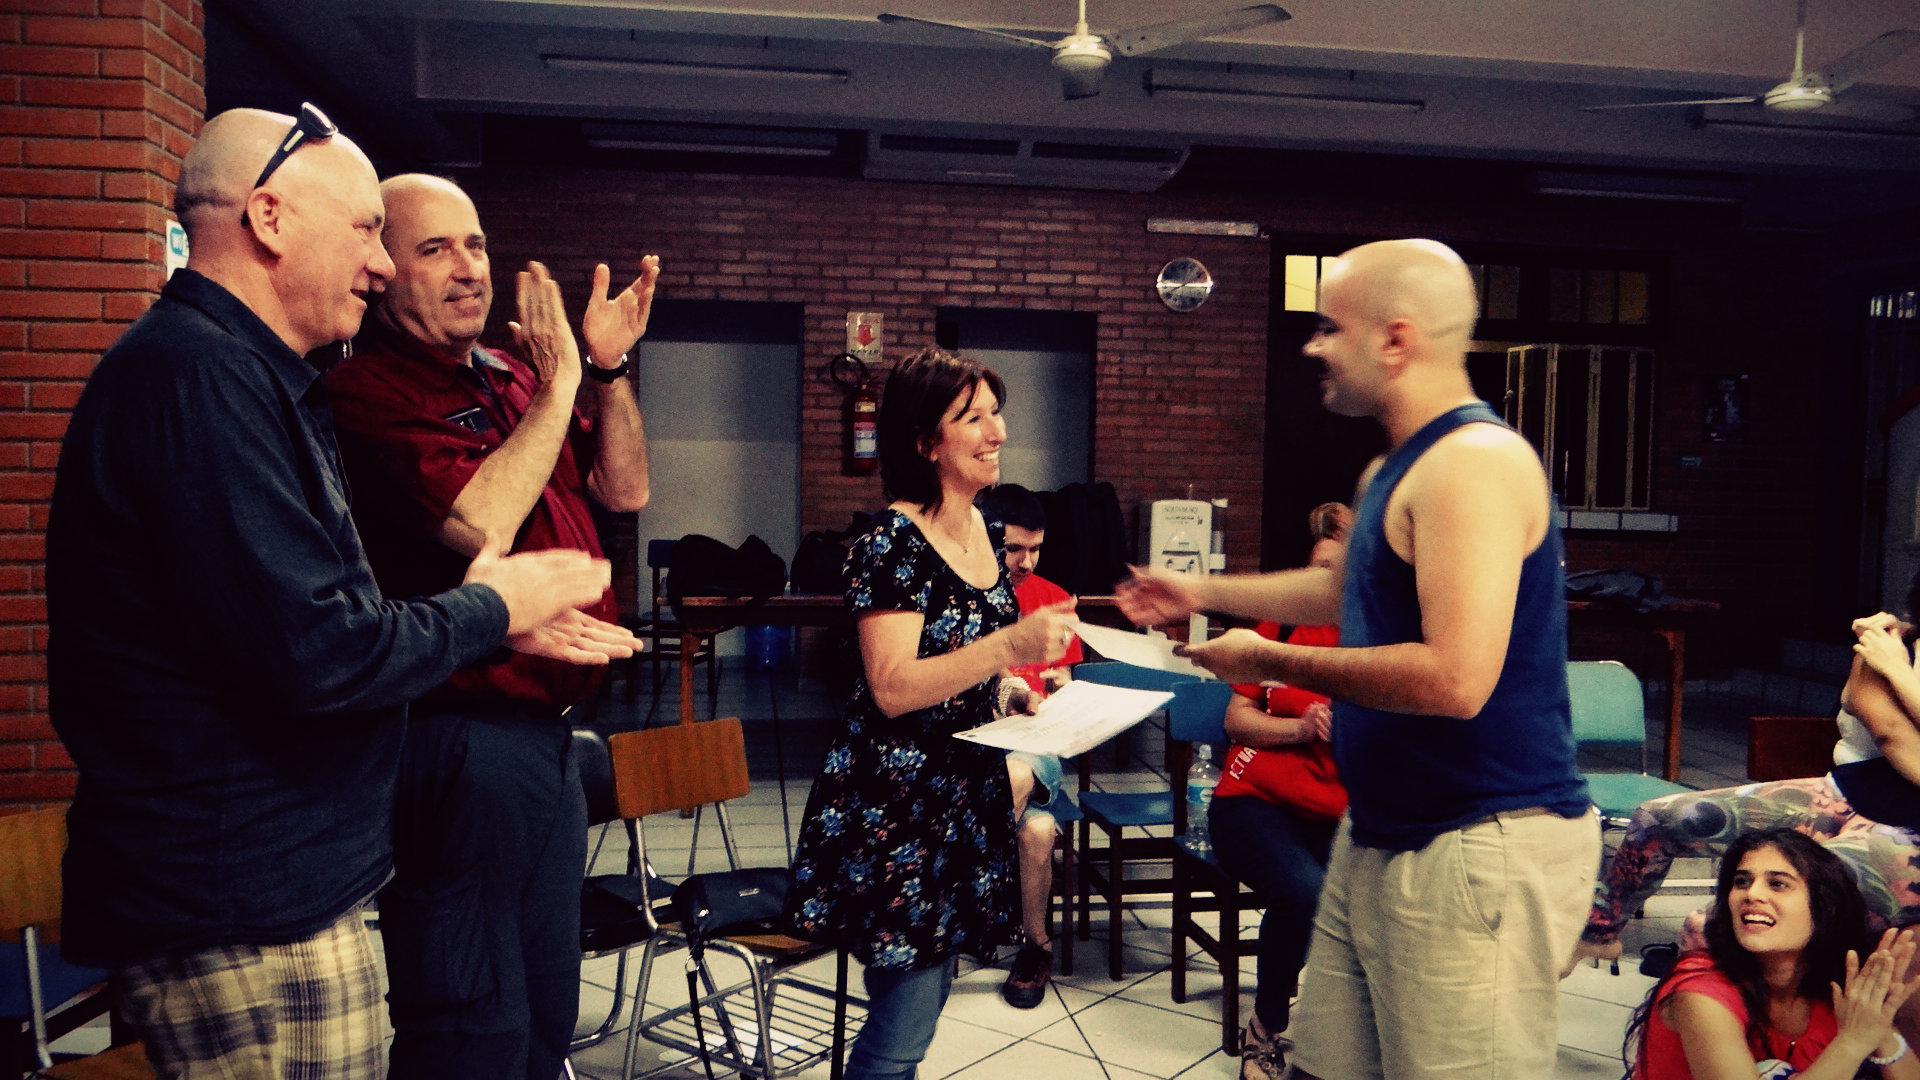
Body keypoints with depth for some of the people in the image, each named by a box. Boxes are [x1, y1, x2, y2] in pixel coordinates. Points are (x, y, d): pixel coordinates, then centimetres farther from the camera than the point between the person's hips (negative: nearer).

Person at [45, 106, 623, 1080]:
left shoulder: (247, 375, 15)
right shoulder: (201, 377, -20)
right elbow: (313, 653, -26)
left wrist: (495, 616, 6)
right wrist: (487, 609, -10)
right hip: (251, 920, -10)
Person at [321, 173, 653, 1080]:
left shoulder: (511, 378, 13)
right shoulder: (370, 391, -14)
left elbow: (625, 489, 14)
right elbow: (481, 524, -26)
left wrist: (609, 368, 0)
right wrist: (559, 383, -16)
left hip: (545, 728, 9)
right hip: (459, 735, -9)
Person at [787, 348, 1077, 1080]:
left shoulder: (982, 531, 9)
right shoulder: (892, 542, -16)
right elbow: (892, 687, -23)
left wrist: (1017, 691, 4)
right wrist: (1012, 646, -28)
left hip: (964, 800, 8)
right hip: (897, 809, -8)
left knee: (920, 1003, 18)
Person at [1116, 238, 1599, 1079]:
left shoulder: (1475, 462, -20)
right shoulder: (1391, 471, 14)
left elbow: (1455, 679, -29)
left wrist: (1271, 662, -18)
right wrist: (1205, 592, 33)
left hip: (1481, 849, -10)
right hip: (1381, 835, 10)